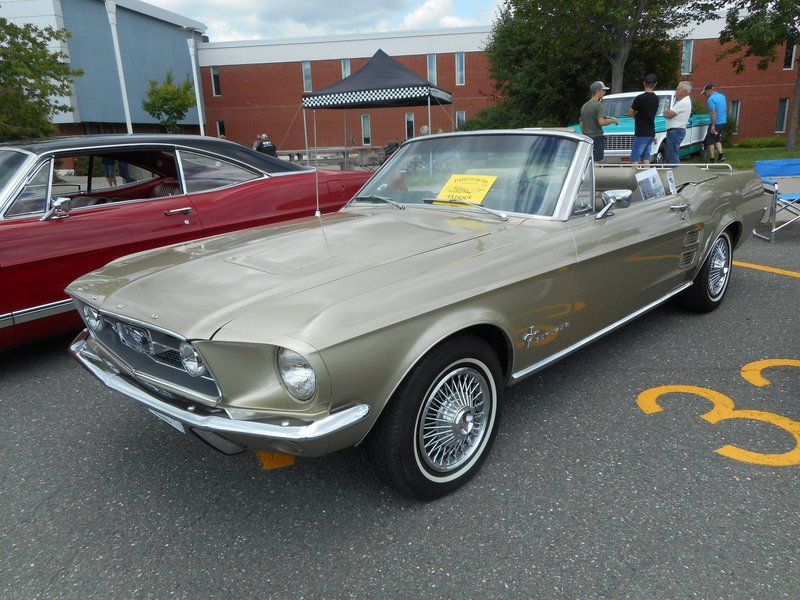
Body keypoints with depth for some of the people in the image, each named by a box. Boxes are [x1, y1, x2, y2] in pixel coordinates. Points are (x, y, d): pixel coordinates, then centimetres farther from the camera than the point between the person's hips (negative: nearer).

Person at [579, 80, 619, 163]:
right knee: (597, 162, -5)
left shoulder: (584, 106, 14)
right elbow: (601, 122, -21)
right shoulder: (599, 105, -10)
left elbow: (581, 125, 17)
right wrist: (612, 120, -5)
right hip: (597, 138, -7)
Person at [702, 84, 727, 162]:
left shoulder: (711, 99, -15)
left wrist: (713, 126, -24)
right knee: (717, 139, 21)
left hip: (716, 123, -9)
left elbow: (713, 112, -22)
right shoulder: (722, 96, 13)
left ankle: (711, 159, 0)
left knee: (710, 141, 0)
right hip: (723, 121, 9)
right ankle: (721, 155, 10)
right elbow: (726, 109, 21)